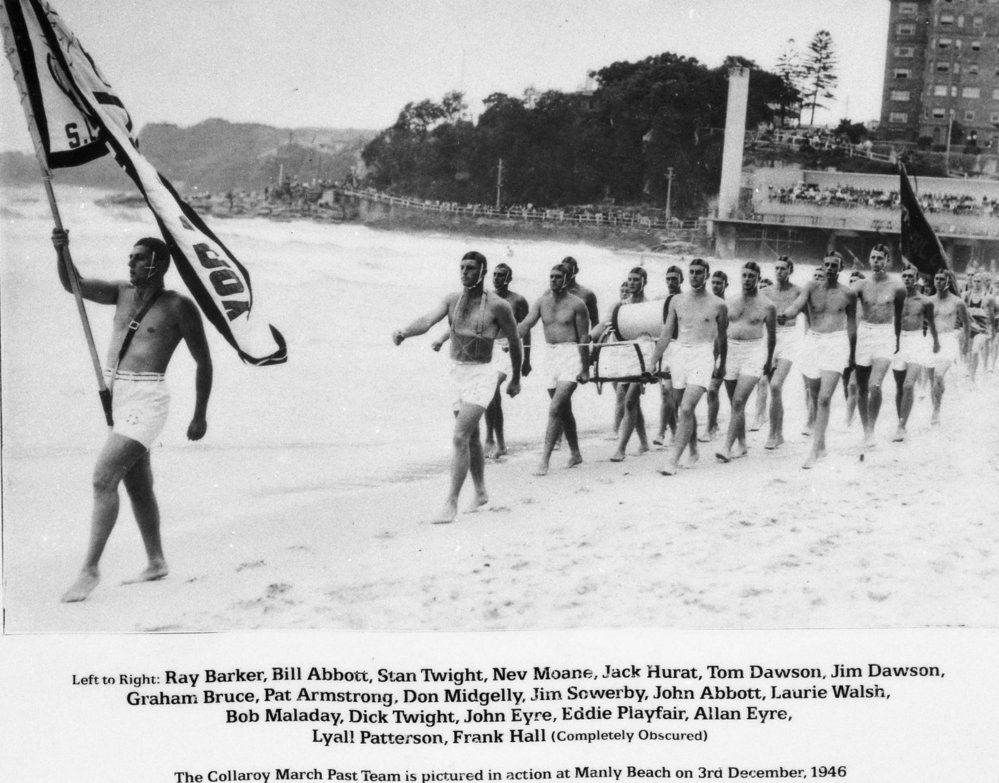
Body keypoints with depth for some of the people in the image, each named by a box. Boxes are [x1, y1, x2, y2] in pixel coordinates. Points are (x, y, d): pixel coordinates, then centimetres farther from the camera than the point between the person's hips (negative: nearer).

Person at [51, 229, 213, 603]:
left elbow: (203, 361, -1)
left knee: (103, 478, -15)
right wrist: (62, 253, -12)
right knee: (138, 486, 14)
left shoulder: (178, 306, -6)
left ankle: (90, 569, -10)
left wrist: (200, 415, -1)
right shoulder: (123, 292, 12)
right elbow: (74, 285, 8)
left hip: (145, 399, -7)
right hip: (115, 396, 7)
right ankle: (156, 563, 25)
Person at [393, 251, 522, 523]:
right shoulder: (452, 299, 2)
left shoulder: (497, 306, -11)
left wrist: (516, 379, 10)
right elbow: (428, 320, -14)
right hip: (457, 372, 6)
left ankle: (451, 503, -13)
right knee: (471, 437, 19)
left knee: (459, 437, -16)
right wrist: (404, 332, -36)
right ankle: (481, 493, 36)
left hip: (480, 375, -6)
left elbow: (514, 342, 1)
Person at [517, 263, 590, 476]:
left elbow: (583, 338, -5)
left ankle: (544, 460, -15)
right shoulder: (542, 302, 8)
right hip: (551, 355, 6)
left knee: (555, 409, -15)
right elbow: (525, 324, -3)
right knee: (564, 410, 16)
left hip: (571, 356, -6)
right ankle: (575, 454, 31)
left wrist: (585, 370, -7)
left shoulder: (576, 304, -5)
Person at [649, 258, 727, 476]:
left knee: (686, 409, -17)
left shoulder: (718, 305, 2)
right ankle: (693, 452, 32)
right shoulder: (677, 301, 9)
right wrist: (653, 362, 5)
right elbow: (666, 335, 10)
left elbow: (722, 339, 13)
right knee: (686, 410, 13)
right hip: (679, 354, 4)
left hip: (702, 355, -4)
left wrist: (721, 365, 21)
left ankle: (673, 460, -19)